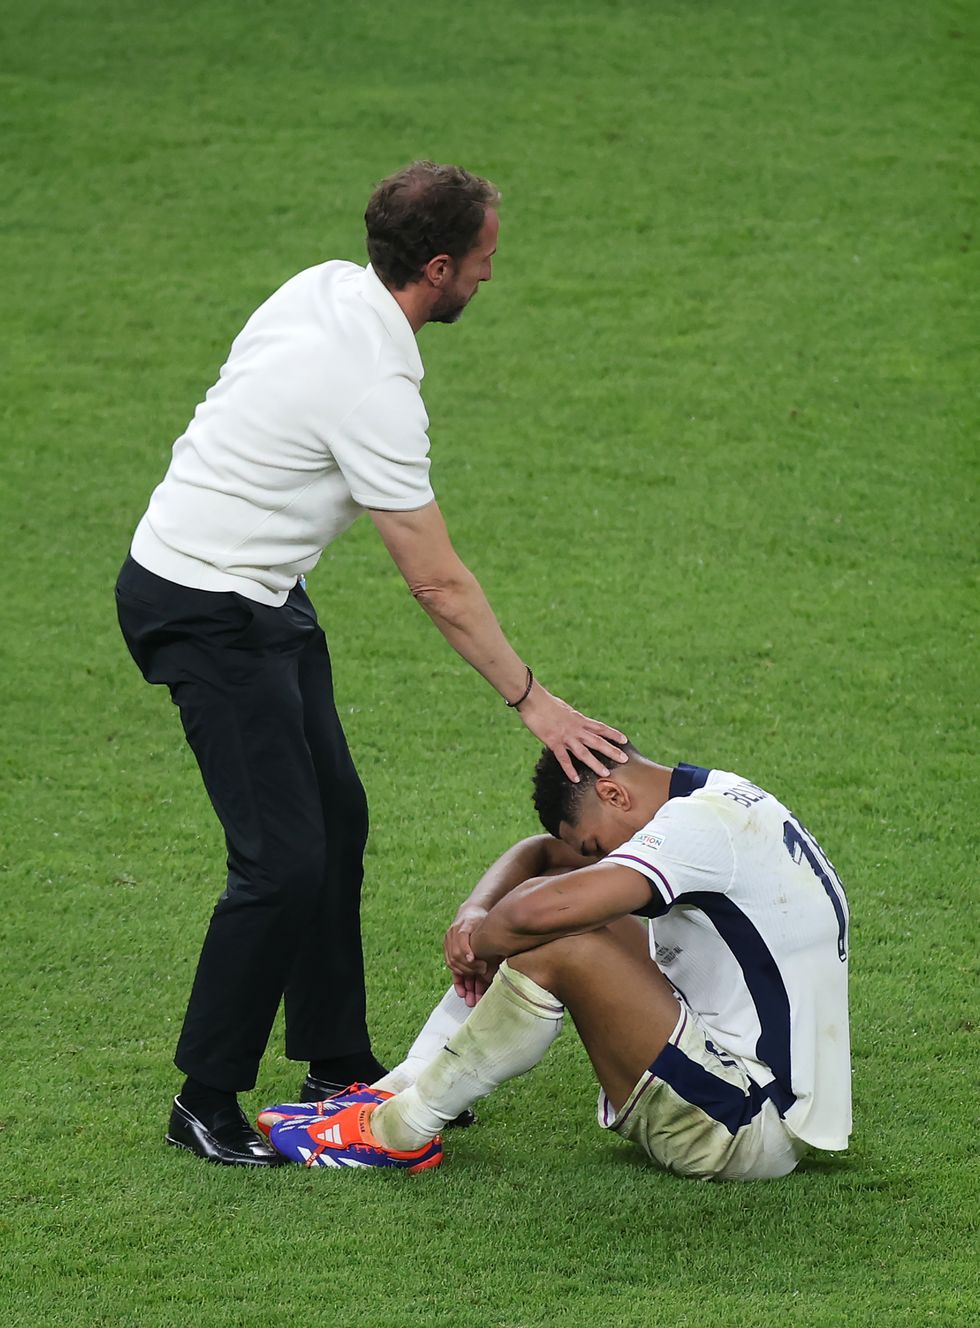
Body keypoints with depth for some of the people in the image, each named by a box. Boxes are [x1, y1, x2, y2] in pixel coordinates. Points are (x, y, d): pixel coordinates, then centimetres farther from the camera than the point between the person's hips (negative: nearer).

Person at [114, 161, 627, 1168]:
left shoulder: (324, 287, -1)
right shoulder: (373, 390, -27)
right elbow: (439, 585, -21)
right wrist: (535, 704, -14)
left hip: (261, 594, 10)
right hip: (206, 611, -10)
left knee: (336, 821, 13)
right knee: (283, 858, -11)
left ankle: (338, 1067, 23)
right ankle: (205, 1104, 0)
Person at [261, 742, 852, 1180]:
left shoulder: (707, 821, -20)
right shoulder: (718, 802, 10)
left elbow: (540, 911, -31)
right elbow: (541, 853, 18)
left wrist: (481, 940, -9)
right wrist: (476, 914, -2)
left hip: (753, 1130, -11)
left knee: (555, 946, -22)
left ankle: (404, 1129, -7)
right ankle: (400, 1091, 8)